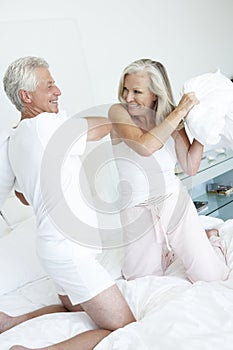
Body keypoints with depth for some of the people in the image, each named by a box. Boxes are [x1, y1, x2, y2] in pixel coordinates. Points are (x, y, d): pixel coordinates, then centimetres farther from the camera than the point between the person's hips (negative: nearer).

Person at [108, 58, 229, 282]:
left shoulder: (171, 119, -1)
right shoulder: (118, 112, -10)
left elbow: (190, 168, -2)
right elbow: (144, 146, -29)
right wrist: (180, 111, -23)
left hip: (173, 202, 1)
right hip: (136, 210, -1)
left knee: (211, 277, -4)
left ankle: (210, 238, 28)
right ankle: (167, 248, 29)